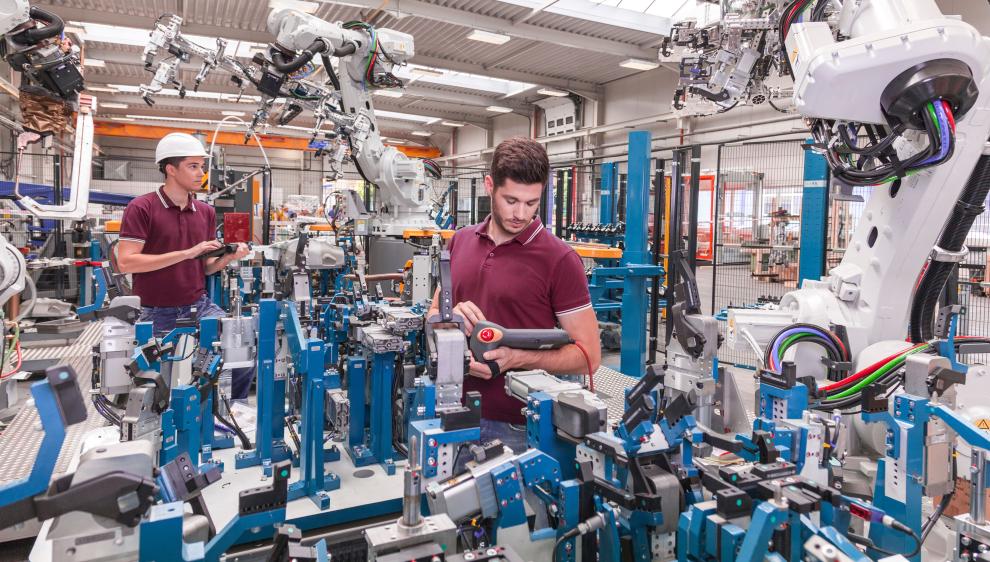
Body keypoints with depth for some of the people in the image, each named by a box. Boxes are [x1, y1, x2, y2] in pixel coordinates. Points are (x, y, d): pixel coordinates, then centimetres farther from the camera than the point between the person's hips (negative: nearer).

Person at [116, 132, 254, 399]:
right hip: (158, 314, -4)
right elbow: (126, 262, -17)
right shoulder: (141, 208, -9)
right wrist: (186, 253, -21)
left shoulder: (206, 212, 7)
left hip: (200, 306, 4)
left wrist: (229, 257, -10)